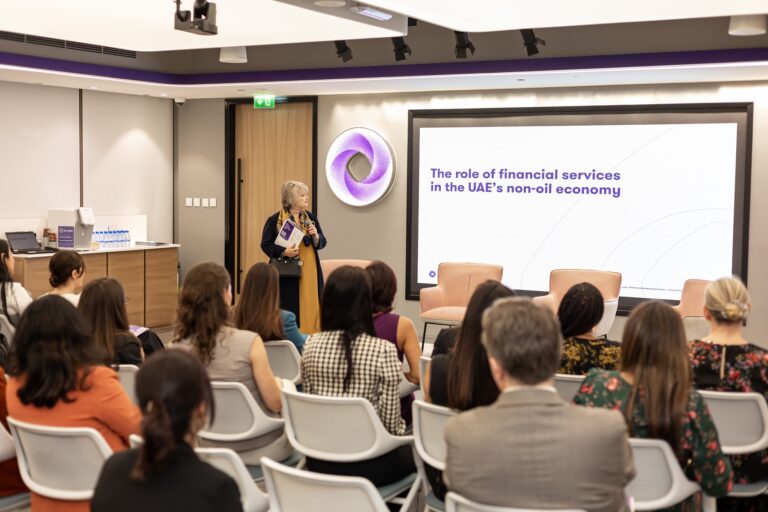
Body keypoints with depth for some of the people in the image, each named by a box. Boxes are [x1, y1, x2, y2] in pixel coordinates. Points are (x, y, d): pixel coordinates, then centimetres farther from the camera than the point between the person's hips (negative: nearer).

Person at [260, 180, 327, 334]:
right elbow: (265, 244, -6)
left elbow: (322, 242, 12)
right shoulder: (275, 220, -6)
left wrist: (316, 236, -10)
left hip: (309, 271, 4)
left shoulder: (310, 217, 8)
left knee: (310, 307, 4)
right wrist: (284, 252, -20)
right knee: (289, 311, -3)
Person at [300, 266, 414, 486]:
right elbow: (391, 422, -14)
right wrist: (400, 429, 7)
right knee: (412, 452, 28)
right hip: (367, 463, -4)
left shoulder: (311, 345, -4)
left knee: (400, 450, 31)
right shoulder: (383, 350, -17)